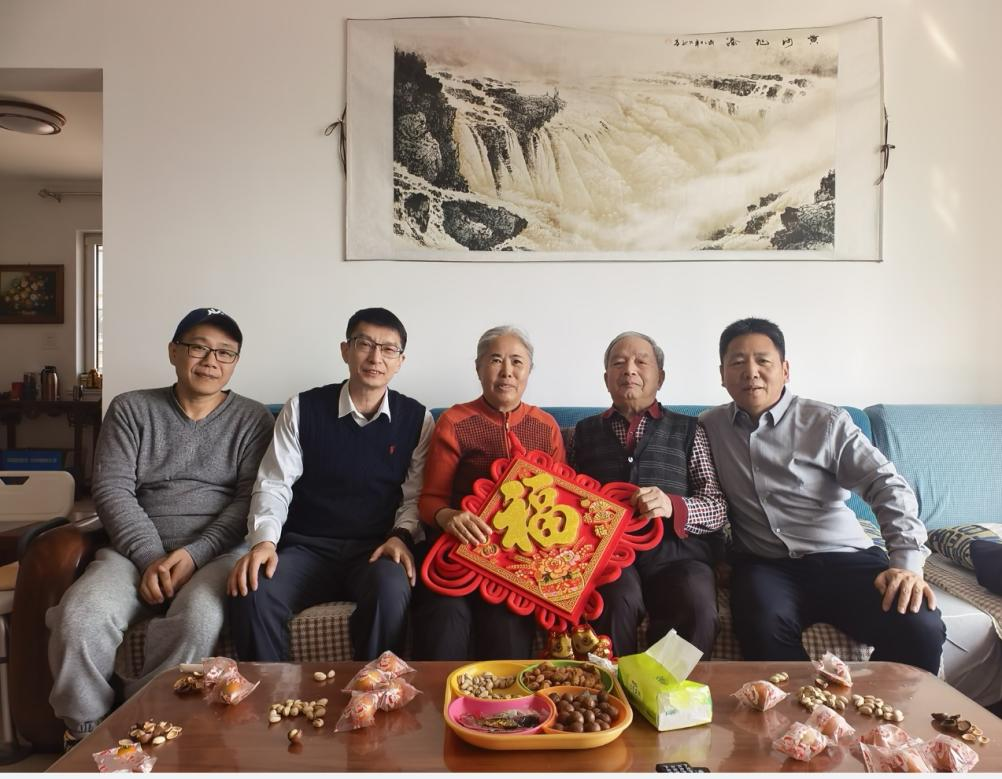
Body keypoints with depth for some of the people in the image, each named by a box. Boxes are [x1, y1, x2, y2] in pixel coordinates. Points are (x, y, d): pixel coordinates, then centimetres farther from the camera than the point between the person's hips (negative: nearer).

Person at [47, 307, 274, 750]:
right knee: (79, 618, -27)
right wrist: (150, 558, -12)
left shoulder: (252, 419, 8)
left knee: (199, 621, -33)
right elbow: (112, 490, 2)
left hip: (217, 552, -1)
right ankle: (84, 734, -3)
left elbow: (251, 499, -1)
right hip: (138, 550, 2)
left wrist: (195, 554, -15)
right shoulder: (130, 410, 12)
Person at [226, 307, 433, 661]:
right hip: (307, 547, 1)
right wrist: (264, 540, -14)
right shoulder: (303, 409, 5)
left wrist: (402, 535, -14)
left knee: (391, 591, -35)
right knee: (250, 592, -28)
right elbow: (274, 485, 2)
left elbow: (417, 495, 5)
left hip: (376, 550, -1)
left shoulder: (417, 419, 5)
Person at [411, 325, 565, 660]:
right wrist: (447, 517, -20)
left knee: (508, 621, -24)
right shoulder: (453, 423, 4)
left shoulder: (547, 428, 12)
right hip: (462, 549, -1)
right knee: (447, 613, -26)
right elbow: (430, 498, 3)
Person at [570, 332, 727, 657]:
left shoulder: (688, 431, 16)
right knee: (619, 600, -32)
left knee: (697, 606, -31)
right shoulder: (585, 431, 21)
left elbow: (718, 508, 8)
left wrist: (672, 505, -12)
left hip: (675, 549, 0)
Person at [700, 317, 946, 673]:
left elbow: (887, 485, -4)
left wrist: (906, 561, -17)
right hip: (765, 566, 0)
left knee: (921, 628, -25)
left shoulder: (826, 422, 3)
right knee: (764, 629, -34)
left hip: (844, 558, 1)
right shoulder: (708, 427, 10)